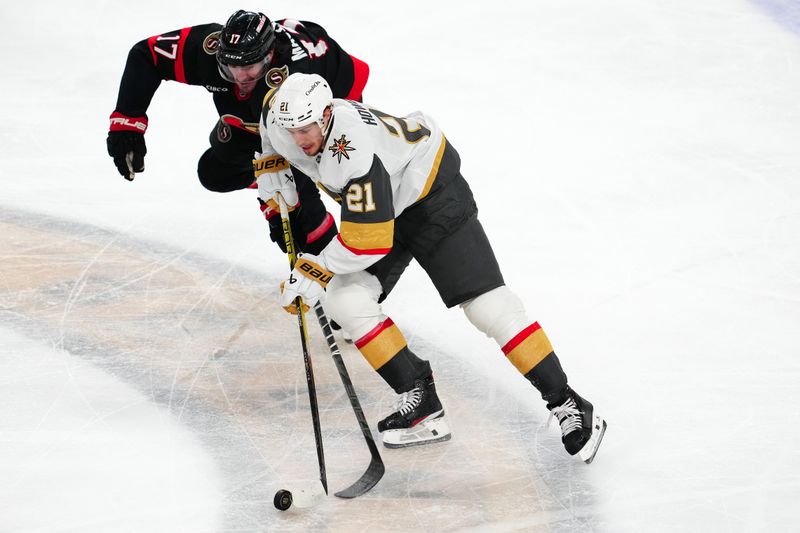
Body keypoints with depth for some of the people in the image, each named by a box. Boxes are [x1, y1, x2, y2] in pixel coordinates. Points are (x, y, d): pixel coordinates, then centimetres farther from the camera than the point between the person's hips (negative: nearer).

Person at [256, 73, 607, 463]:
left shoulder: (353, 153, -39)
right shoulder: (281, 120, -16)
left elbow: (370, 241, -37)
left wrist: (316, 271, -27)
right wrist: (272, 164, 3)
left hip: (431, 188, -8)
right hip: (378, 204, 8)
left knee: (484, 303, -13)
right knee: (344, 300, -11)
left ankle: (566, 404, -5)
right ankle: (422, 403, -5)